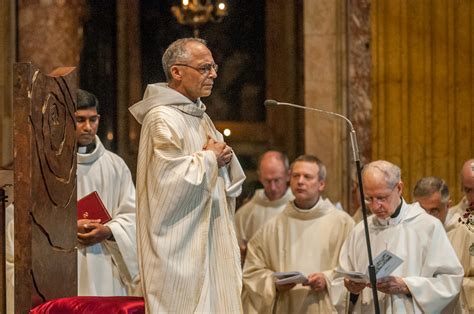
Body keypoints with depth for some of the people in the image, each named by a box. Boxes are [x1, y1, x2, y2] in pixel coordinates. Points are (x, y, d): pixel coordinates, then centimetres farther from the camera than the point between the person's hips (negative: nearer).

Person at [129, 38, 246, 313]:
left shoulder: (200, 116, 17)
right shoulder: (163, 119, -13)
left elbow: (231, 183, 22)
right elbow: (172, 181, -22)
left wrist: (225, 159, 0)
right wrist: (209, 158, -8)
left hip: (210, 242, 9)